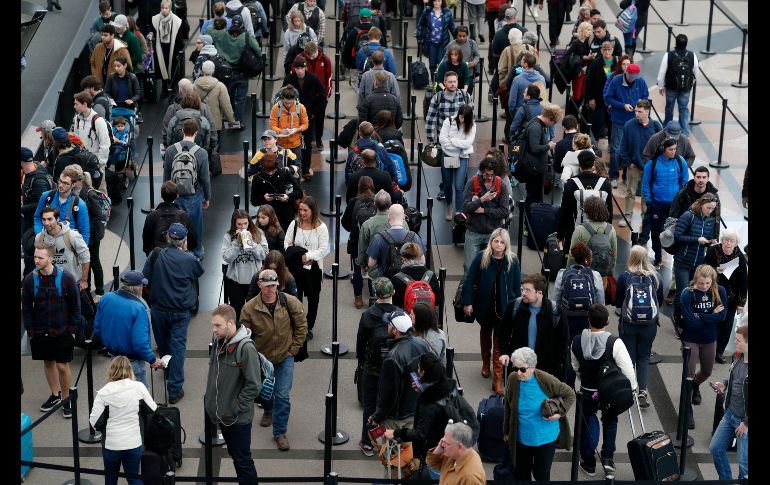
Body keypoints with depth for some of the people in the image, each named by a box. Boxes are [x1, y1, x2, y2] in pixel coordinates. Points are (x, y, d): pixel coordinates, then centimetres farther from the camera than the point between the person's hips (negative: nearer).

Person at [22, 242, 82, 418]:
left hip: (62, 331, -3)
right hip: (40, 332, 3)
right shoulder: (30, 279, -7)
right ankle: (55, 395, 33)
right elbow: (26, 308, 2)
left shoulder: (66, 278, -13)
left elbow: (75, 305, -4)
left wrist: (72, 329, -5)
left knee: (62, 365, 0)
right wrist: (30, 331, 0)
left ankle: (66, 399, 18)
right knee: (48, 363, 14)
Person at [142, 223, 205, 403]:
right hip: (180, 311, -2)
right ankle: (174, 389, -3)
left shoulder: (156, 256, -10)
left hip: (158, 308, 2)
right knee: (177, 347, 1)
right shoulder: (189, 259, -14)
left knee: (163, 344, 22)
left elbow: (145, 280, -5)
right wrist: (185, 251, 10)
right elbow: (199, 272, 7)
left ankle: (168, 371, 46)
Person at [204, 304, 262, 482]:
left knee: (242, 460, 3)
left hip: (239, 419, -7)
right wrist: (209, 397, 10)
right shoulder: (217, 342, 1)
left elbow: (254, 386, -20)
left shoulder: (246, 349, -22)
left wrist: (234, 410, -17)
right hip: (221, 414, 7)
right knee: (233, 454, 19)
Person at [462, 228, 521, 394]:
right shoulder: (481, 257, -11)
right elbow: (469, 279, -8)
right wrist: (467, 302, -11)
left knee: (499, 341, -2)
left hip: (504, 307, -2)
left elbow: (517, 287, -3)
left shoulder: (513, 261, -11)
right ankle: (486, 363, 48)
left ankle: (498, 379, -1)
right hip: (484, 305, 2)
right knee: (485, 333, 24)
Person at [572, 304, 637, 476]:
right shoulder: (614, 342, -26)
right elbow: (627, 368, -20)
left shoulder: (577, 341, -13)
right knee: (610, 422, 25)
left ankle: (589, 463, 28)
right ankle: (608, 458, 15)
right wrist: (632, 387, -1)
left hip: (587, 391, 1)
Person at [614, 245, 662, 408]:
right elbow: (660, 300, 6)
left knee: (629, 356, 11)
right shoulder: (655, 277, -5)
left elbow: (617, 302, -3)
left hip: (628, 323, -1)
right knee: (644, 356, 13)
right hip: (650, 324, 1)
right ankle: (643, 390, 0)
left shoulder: (624, 277, -10)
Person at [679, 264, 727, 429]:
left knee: (707, 372, 23)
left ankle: (695, 386, 56)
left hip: (710, 340, 4)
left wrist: (699, 316, -25)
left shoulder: (720, 292, -12)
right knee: (689, 374, -5)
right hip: (691, 340, -4)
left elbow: (722, 316, -19)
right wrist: (711, 316, -20)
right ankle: (687, 409, 7)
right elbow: (690, 321, -26)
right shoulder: (687, 294, -22)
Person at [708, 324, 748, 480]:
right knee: (715, 448, 17)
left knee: (744, 463, 1)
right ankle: (725, 480, 37)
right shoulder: (740, 358, -1)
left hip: (745, 421, -8)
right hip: (730, 414, 8)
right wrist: (725, 384, -1)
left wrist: (746, 423, -19)